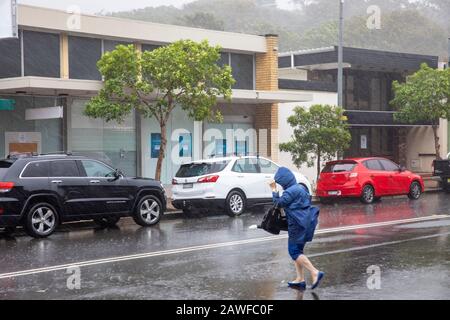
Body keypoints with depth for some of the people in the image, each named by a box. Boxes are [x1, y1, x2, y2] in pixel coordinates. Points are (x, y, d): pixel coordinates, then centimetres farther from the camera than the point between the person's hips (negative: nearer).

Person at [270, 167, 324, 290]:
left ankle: (315, 273, -12)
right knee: (297, 251, 14)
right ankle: (300, 279, 15)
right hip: (305, 223, 10)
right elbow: (308, 198, 23)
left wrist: (274, 190, -5)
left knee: (294, 251, -5)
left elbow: (279, 203, -13)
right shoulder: (301, 187, 13)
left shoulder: (290, 191, -16)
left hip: (298, 225, -10)